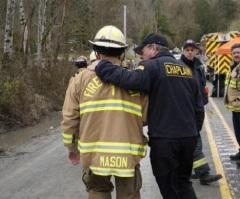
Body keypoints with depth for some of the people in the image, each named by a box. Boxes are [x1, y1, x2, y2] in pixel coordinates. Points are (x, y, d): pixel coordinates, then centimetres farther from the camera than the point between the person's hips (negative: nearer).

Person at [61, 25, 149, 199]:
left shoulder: (83, 78, 1)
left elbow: (70, 118, 2)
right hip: (128, 154, 0)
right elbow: (147, 117, 0)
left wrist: (71, 147, 17)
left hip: (94, 153, 1)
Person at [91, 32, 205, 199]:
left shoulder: (152, 66, -10)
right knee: (184, 181, 22)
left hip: (164, 139, -7)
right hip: (189, 137, 7)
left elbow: (130, 80, -29)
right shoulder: (187, 69, 14)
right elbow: (199, 108, 16)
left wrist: (101, 66, -19)